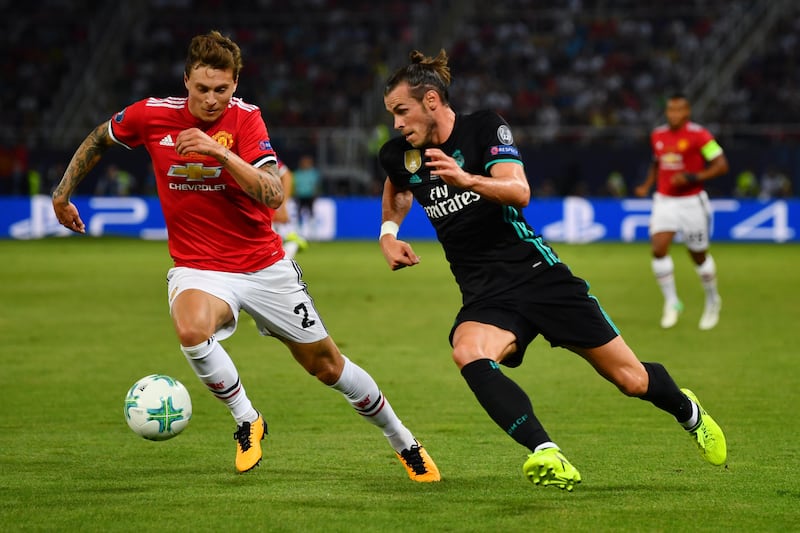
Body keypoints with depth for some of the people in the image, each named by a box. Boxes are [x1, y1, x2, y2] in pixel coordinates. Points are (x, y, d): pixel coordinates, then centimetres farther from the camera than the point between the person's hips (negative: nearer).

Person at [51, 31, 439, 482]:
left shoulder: (246, 119, -12)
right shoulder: (152, 115, -8)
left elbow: (274, 195, -23)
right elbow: (98, 140, 13)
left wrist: (219, 151, -33)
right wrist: (63, 193, 16)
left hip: (265, 266, 0)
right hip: (199, 268, 0)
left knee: (326, 364, 7)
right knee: (192, 330, -35)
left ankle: (403, 441, 30)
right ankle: (247, 420, -10)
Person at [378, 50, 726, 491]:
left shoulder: (484, 127, -7)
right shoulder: (399, 155, 5)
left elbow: (519, 191, -23)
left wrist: (466, 179, -41)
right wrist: (389, 233, 12)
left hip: (535, 270, -3)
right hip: (484, 295, 3)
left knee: (631, 379, 2)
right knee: (467, 354, -35)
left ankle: (687, 410, 38)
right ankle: (547, 456, -45)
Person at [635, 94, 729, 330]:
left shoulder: (699, 135, -11)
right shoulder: (657, 135, 6)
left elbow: (721, 165, -12)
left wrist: (692, 178, -23)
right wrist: (647, 185, 9)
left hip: (692, 202, -4)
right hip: (664, 201, 4)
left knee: (699, 256, 7)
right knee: (658, 249, -15)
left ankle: (712, 300, 31)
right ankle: (671, 302, -1)